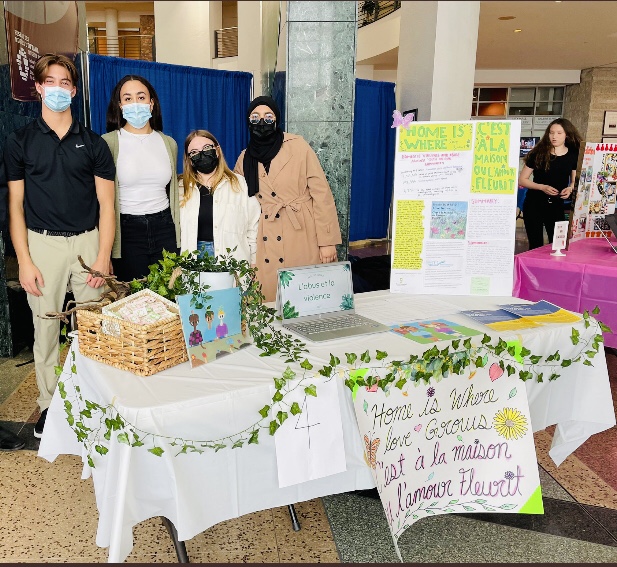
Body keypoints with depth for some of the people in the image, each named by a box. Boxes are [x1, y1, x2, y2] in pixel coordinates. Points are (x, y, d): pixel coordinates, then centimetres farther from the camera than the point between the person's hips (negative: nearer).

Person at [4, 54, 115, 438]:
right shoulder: (21, 141, 6)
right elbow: (16, 205, 4)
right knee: (45, 327, 5)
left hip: (88, 241, 0)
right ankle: (49, 404, 21)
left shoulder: (93, 143, 6)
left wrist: (103, 258, -6)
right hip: (43, 243, 0)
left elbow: (106, 204, 3)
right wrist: (24, 260, -5)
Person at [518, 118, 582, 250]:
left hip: (557, 206, 2)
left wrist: (570, 188, -6)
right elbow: (522, 180, -4)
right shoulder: (539, 154, -4)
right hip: (534, 204, -2)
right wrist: (543, 187, -17)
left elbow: (575, 180, 17)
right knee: (536, 246, -1)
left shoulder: (573, 156, 4)